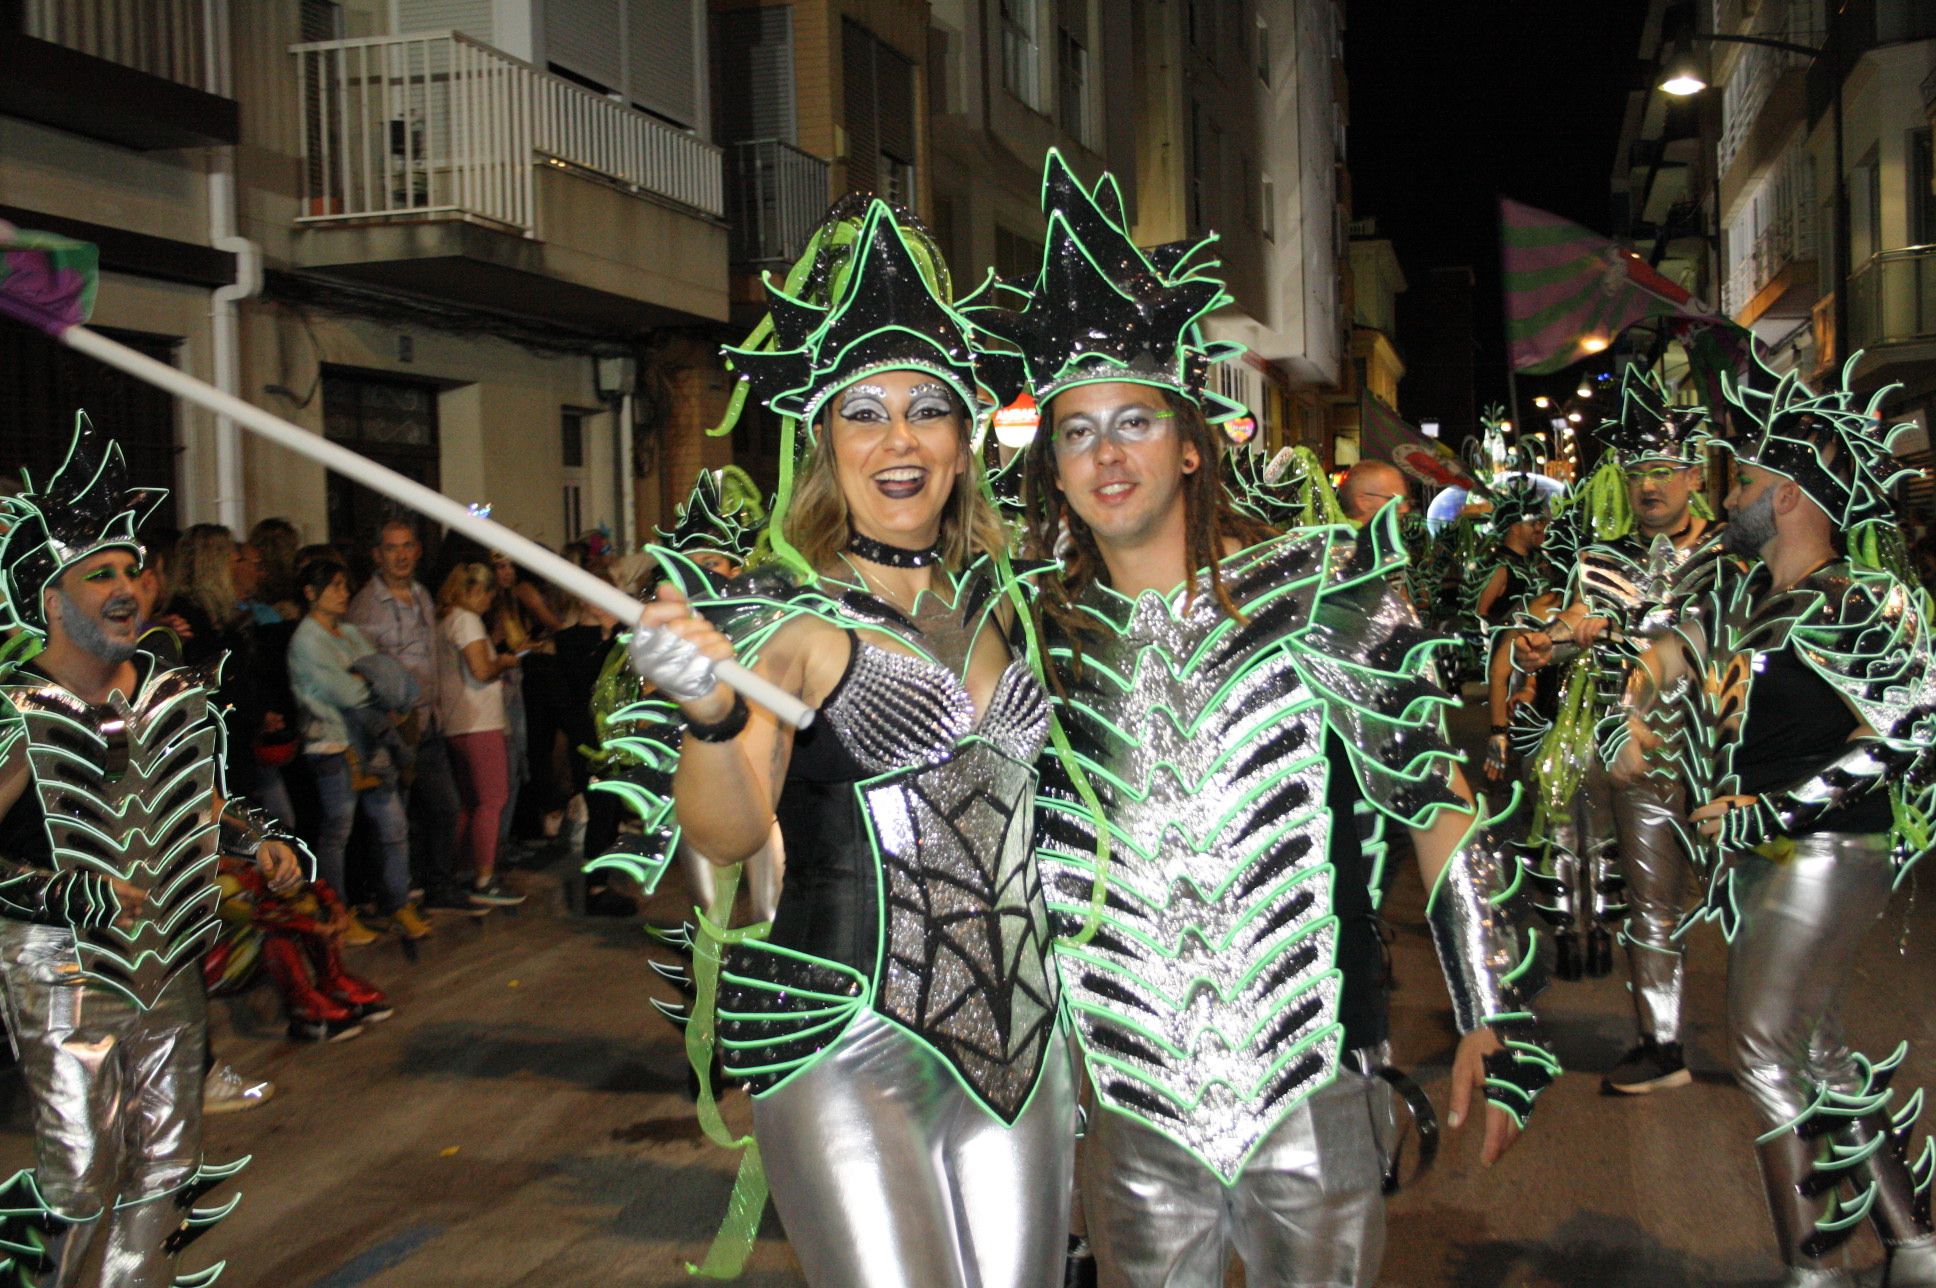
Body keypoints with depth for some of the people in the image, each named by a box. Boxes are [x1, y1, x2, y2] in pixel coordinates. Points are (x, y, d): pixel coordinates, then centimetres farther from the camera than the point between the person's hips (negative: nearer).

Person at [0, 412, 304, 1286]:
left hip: (170, 962, 6)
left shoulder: (179, 695, 5)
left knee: (167, 1167, 14)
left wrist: (259, 840, 2)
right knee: (78, 1179, -1)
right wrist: (76, 894, -23)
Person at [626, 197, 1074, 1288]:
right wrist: (710, 715, -35)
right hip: (847, 1039, -6)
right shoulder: (784, 616, -7)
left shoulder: (994, 601, 10)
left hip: (1019, 1030, 6)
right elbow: (728, 836, -18)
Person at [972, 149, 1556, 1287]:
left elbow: (1437, 801, -5)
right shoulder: (1040, 633, 1)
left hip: (1311, 1076, -2)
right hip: (1130, 1099, 2)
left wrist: (1493, 1019, -8)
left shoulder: (1318, 591, -6)